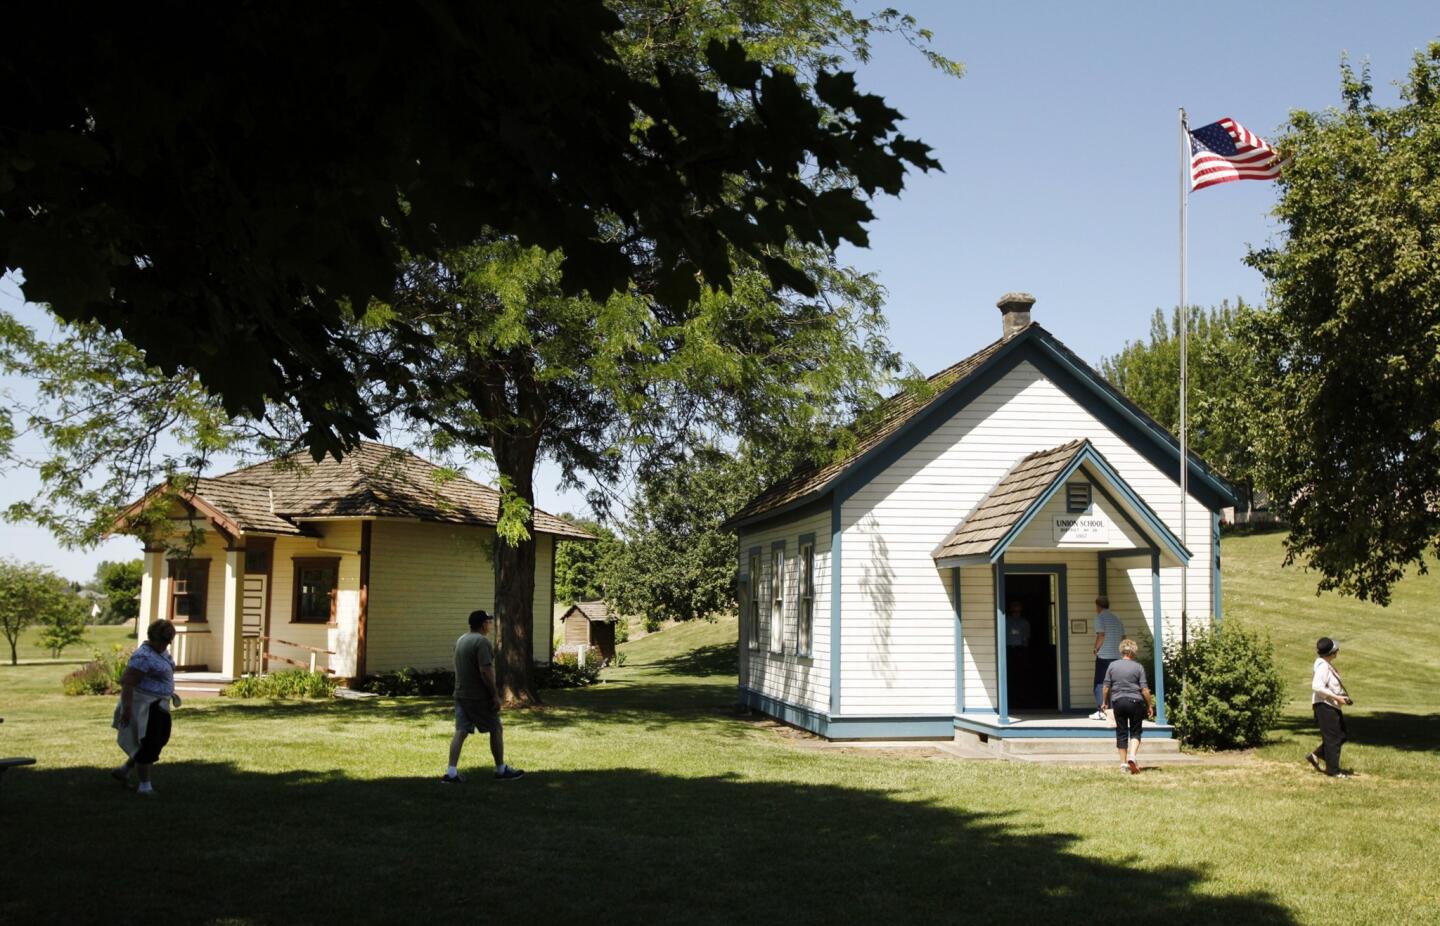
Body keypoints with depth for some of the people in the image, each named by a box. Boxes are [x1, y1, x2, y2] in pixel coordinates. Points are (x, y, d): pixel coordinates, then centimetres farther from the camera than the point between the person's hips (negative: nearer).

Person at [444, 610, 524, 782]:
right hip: (479, 697, -8)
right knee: (496, 729, 6)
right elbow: (485, 671, -24)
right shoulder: (482, 641, -16)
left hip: (461, 694, 8)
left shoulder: (461, 640, 13)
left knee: (461, 731, 6)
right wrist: (495, 695, -18)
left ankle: (451, 772, -1)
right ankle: (501, 770, 13)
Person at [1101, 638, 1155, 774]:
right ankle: (1132, 756, -16)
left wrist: (1104, 702, 16)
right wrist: (1150, 705, 4)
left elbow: (1106, 686, 4)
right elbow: (1145, 689, -6)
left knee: (1121, 733, 8)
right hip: (1135, 701, -2)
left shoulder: (1112, 665, 2)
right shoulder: (1138, 667, -4)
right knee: (1135, 732, 7)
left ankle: (1123, 763, 10)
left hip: (1118, 702, 2)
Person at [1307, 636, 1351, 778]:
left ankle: (1315, 756, 22)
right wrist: (1336, 697, -25)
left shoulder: (1328, 665, 12)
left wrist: (1342, 697, 14)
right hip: (1325, 706, -10)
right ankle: (1333, 770, 5)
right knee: (1333, 739, -3)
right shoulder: (1323, 666, -19)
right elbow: (1317, 687, -27)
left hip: (1332, 706, 10)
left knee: (1341, 736, 15)